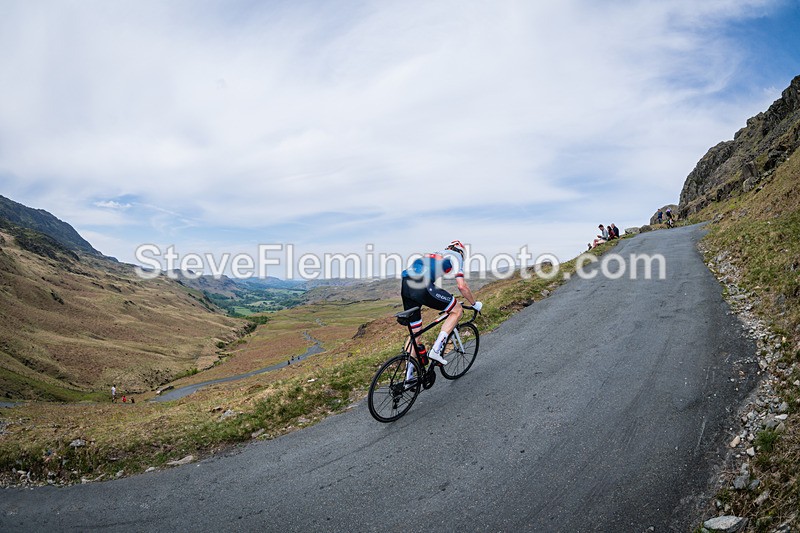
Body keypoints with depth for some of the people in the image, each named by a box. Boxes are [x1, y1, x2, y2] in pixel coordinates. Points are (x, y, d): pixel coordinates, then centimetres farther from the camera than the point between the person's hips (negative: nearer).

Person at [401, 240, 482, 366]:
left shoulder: (434, 256, 38)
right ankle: (436, 350, 0)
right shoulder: (456, 256, 18)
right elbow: (462, 286, 7)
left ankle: (408, 374, 21)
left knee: (414, 332, 19)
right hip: (422, 285, -7)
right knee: (457, 310, 11)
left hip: (404, 286, 8)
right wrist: (474, 304, 23)